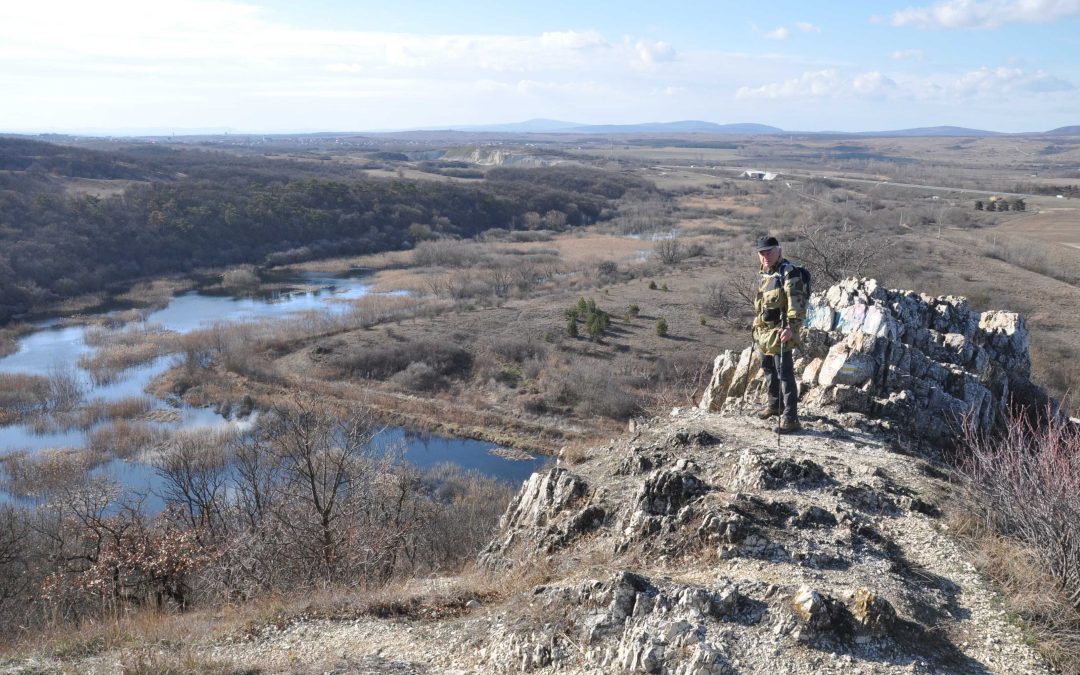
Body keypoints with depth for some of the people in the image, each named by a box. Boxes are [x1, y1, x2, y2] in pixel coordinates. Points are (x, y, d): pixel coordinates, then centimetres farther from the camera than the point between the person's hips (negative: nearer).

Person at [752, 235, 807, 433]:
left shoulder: (788, 273, -15)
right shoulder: (765, 273, 14)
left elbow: (797, 303, -24)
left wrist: (791, 327, -32)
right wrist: (757, 326, 28)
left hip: (779, 334, -9)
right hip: (764, 333, 9)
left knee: (784, 374, -8)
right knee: (769, 370, 21)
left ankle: (790, 418, -5)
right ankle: (774, 404, 39)